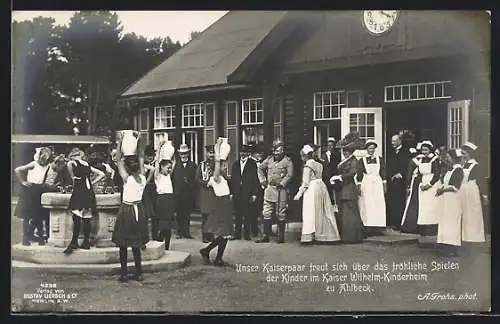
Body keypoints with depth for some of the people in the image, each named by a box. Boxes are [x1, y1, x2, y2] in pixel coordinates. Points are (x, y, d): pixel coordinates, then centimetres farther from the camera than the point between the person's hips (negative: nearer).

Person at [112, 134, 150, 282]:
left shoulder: (127, 179, -16)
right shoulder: (143, 177, -5)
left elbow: (118, 160, -12)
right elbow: (141, 158, 5)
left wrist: (120, 142, -9)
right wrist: (141, 143, 5)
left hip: (126, 210, -5)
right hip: (139, 210, 5)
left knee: (123, 244, 3)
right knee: (136, 244, 12)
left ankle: (124, 274, 4)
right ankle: (138, 273, 13)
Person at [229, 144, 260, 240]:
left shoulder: (252, 164, 2)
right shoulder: (235, 164, 15)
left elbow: (255, 180, -1)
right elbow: (232, 179, 14)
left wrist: (254, 194, -7)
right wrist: (231, 193, 6)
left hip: (248, 194, -3)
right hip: (236, 194, 3)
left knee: (247, 215, -1)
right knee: (237, 215, 4)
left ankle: (247, 235, 5)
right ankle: (237, 234, 9)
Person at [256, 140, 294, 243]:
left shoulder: (287, 161, -3)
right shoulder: (269, 159, 11)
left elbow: (290, 175, -11)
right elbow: (260, 168, 20)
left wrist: (282, 184, -19)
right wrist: (262, 180, 9)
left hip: (281, 190, -5)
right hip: (269, 189, 5)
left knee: (281, 215, 1)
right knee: (266, 214, 5)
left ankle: (281, 237, 10)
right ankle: (266, 236, 11)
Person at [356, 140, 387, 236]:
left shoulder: (379, 159, 11)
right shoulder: (362, 160, 6)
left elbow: (383, 173, 10)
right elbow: (359, 174, 4)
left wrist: (384, 185, 4)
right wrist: (359, 186, -3)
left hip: (377, 183, 2)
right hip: (366, 184, -2)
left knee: (379, 205, -3)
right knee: (367, 205, -7)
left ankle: (378, 227, -2)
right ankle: (368, 227, -7)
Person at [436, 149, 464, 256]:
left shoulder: (458, 170, -12)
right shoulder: (450, 170, 15)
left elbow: (456, 187, -18)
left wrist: (443, 190, -13)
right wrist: (441, 188, -2)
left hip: (454, 199, -9)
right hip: (447, 199, 9)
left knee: (452, 221, -6)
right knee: (446, 221, 8)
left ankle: (453, 248, -1)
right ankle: (447, 246, 13)